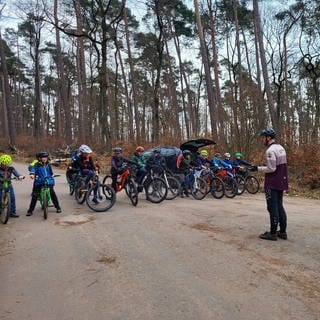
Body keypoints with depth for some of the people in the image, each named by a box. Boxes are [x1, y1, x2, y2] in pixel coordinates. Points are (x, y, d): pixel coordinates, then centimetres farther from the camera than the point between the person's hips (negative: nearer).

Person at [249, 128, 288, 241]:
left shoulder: (270, 150, -16)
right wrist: (263, 167, 16)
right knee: (280, 206, 15)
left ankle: (272, 233, 4)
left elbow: (271, 168, -20)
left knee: (273, 208, -2)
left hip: (272, 184, -9)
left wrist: (258, 168, -10)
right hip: (281, 183, 9)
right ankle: (283, 232, 21)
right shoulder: (281, 148, 14)